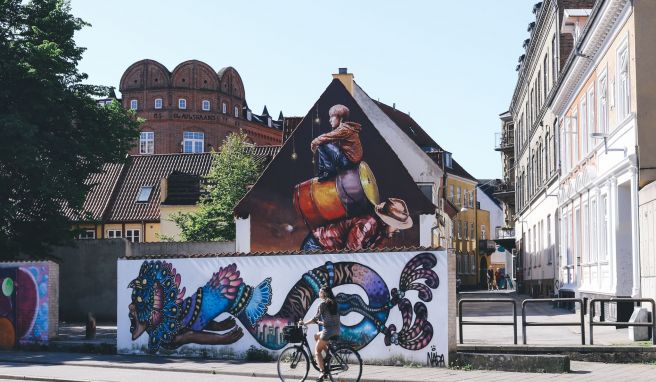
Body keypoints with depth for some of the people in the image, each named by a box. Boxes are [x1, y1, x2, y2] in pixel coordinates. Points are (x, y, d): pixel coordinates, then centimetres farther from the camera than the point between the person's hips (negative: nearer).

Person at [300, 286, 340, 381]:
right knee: (317, 336, 29)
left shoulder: (323, 303, -8)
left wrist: (304, 323, -4)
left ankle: (322, 372, -9)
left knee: (317, 350, 4)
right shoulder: (333, 303, 14)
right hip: (336, 330, 8)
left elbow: (316, 318, -12)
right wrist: (321, 322, 28)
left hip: (328, 330, -8)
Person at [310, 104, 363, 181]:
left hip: (349, 160, -11)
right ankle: (321, 171, 17)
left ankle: (330, 170, -9)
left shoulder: (344, 129, -16)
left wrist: (314, 142, -2)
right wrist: (317, 142, 5)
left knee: (322, 146, -14)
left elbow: (327, 137, -18)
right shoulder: (344, 128, 16)